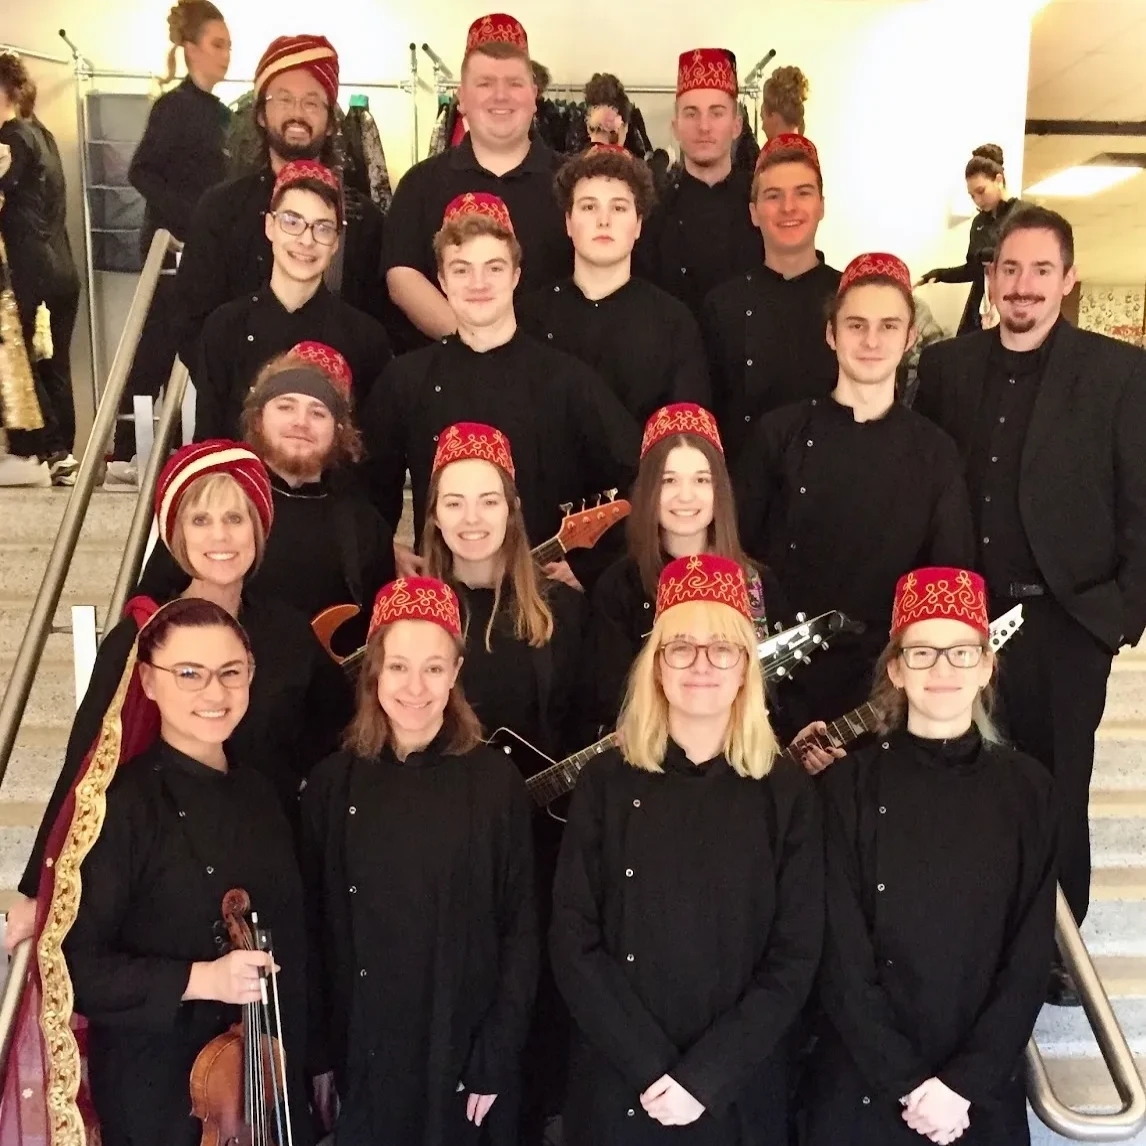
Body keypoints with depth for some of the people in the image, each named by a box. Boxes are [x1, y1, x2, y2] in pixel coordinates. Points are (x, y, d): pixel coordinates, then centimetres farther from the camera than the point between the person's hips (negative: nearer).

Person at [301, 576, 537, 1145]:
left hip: (463, 1049, -2)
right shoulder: (332, 783, -3)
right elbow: (315, 927, 3)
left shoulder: (495, 781, -9)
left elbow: (520, 928, -6)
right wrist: (319, 1054, 2)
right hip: (362, 1055, 2)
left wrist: (496, 1059, -9)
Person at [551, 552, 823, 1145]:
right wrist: (652, 1067, -13)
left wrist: (705, 1076, -14)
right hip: (614, 1086, 0)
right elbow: (572, 940, -6)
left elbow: (796, 957, -6)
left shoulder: (787, 791, -4)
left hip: (739, 1092, 0)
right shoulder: (606, 781, -3)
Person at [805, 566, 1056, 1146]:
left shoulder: (1026, 787, -2)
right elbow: (841, 958, -9)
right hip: (862, 1086, -1)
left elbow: (1030, 957, -4)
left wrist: (965, 1082, -10)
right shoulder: (849, 784, -8)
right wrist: (908, 1082, -12)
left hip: (986, 1087, 2)